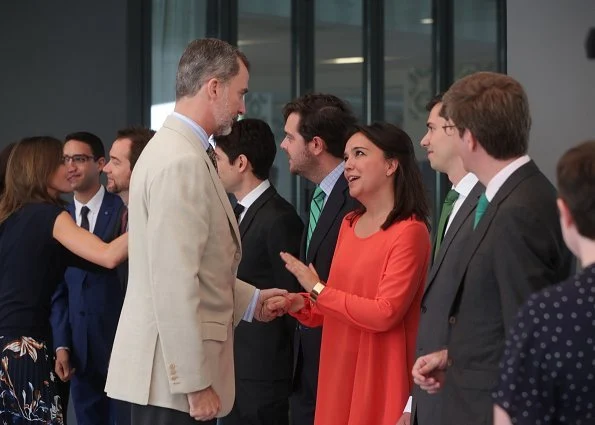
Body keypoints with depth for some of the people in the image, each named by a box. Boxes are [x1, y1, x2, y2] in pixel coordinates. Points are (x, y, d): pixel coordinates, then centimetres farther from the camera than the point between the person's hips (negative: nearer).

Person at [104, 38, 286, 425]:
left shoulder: (173, 148, 13)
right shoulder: (182, 163, -18)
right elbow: (174, 285, -22)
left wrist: (250, 299, 17)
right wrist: (196, 383, -20)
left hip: (174, 365, 10)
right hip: (173, 376, -10)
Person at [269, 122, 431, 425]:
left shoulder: (410, 232, -11)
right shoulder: (349, 225, 13)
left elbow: (385, 313, -18)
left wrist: (317, 290, -12)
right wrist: (300, 304, -2)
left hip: (379, 376, -7)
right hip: (339, 373, 7)